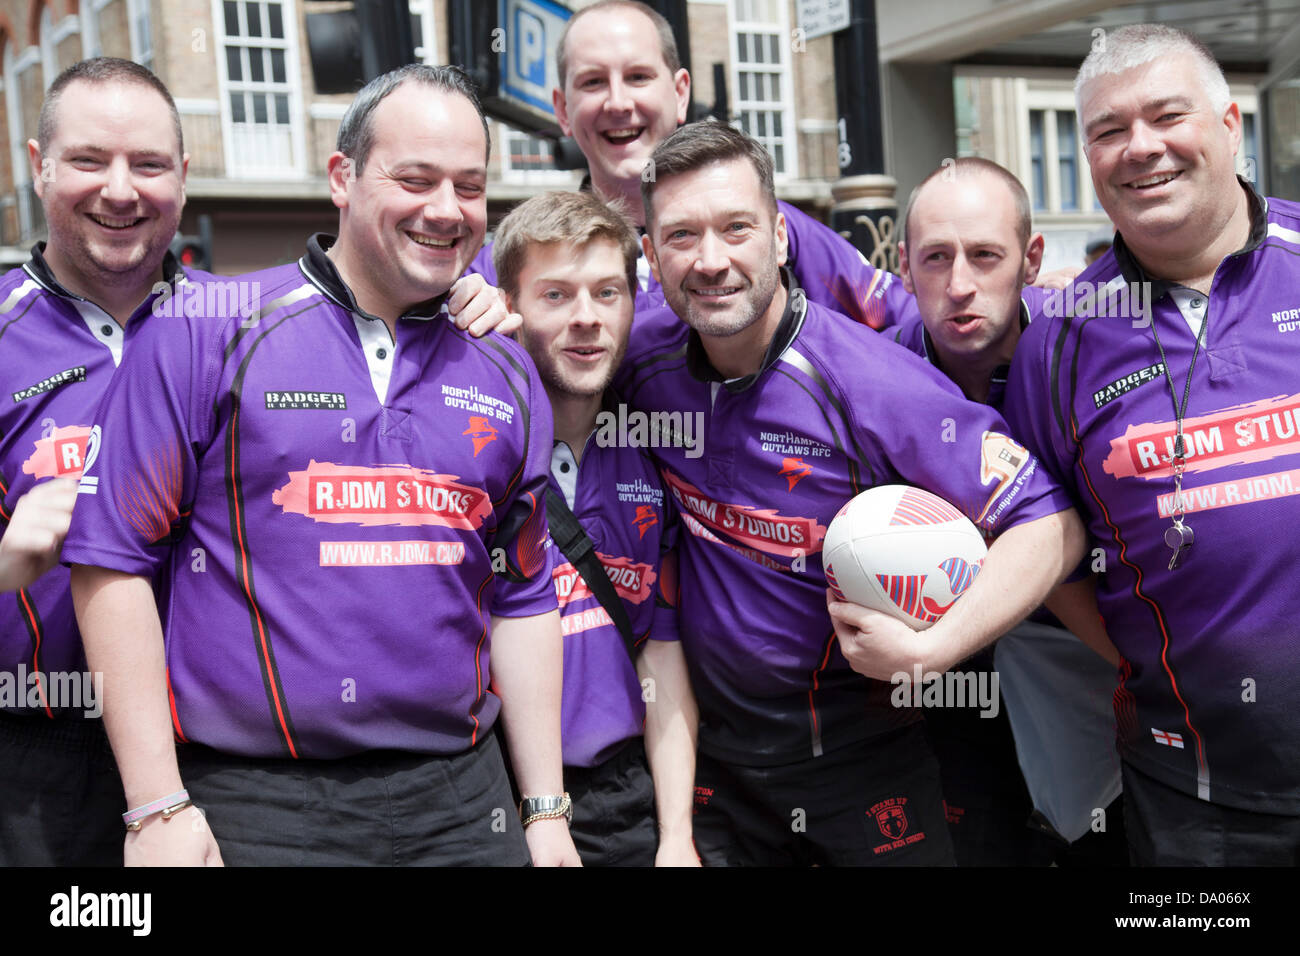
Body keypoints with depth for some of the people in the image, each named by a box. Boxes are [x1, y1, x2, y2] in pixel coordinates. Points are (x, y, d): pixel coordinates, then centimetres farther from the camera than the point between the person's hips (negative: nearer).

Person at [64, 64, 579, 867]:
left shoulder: (507, 375, 8)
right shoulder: (210, 337, -5)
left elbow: (522, 598, 12)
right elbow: (113, 558, -7)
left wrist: (546, 811, 9)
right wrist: (158, 806, -10)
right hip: (252, 806, -3)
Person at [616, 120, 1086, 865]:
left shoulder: (868, 383, -22)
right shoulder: (646, 363, -7)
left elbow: (1050, 524, -21)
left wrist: (931, 649, -28)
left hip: (860, 754, -3)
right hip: (711, 749, 4)